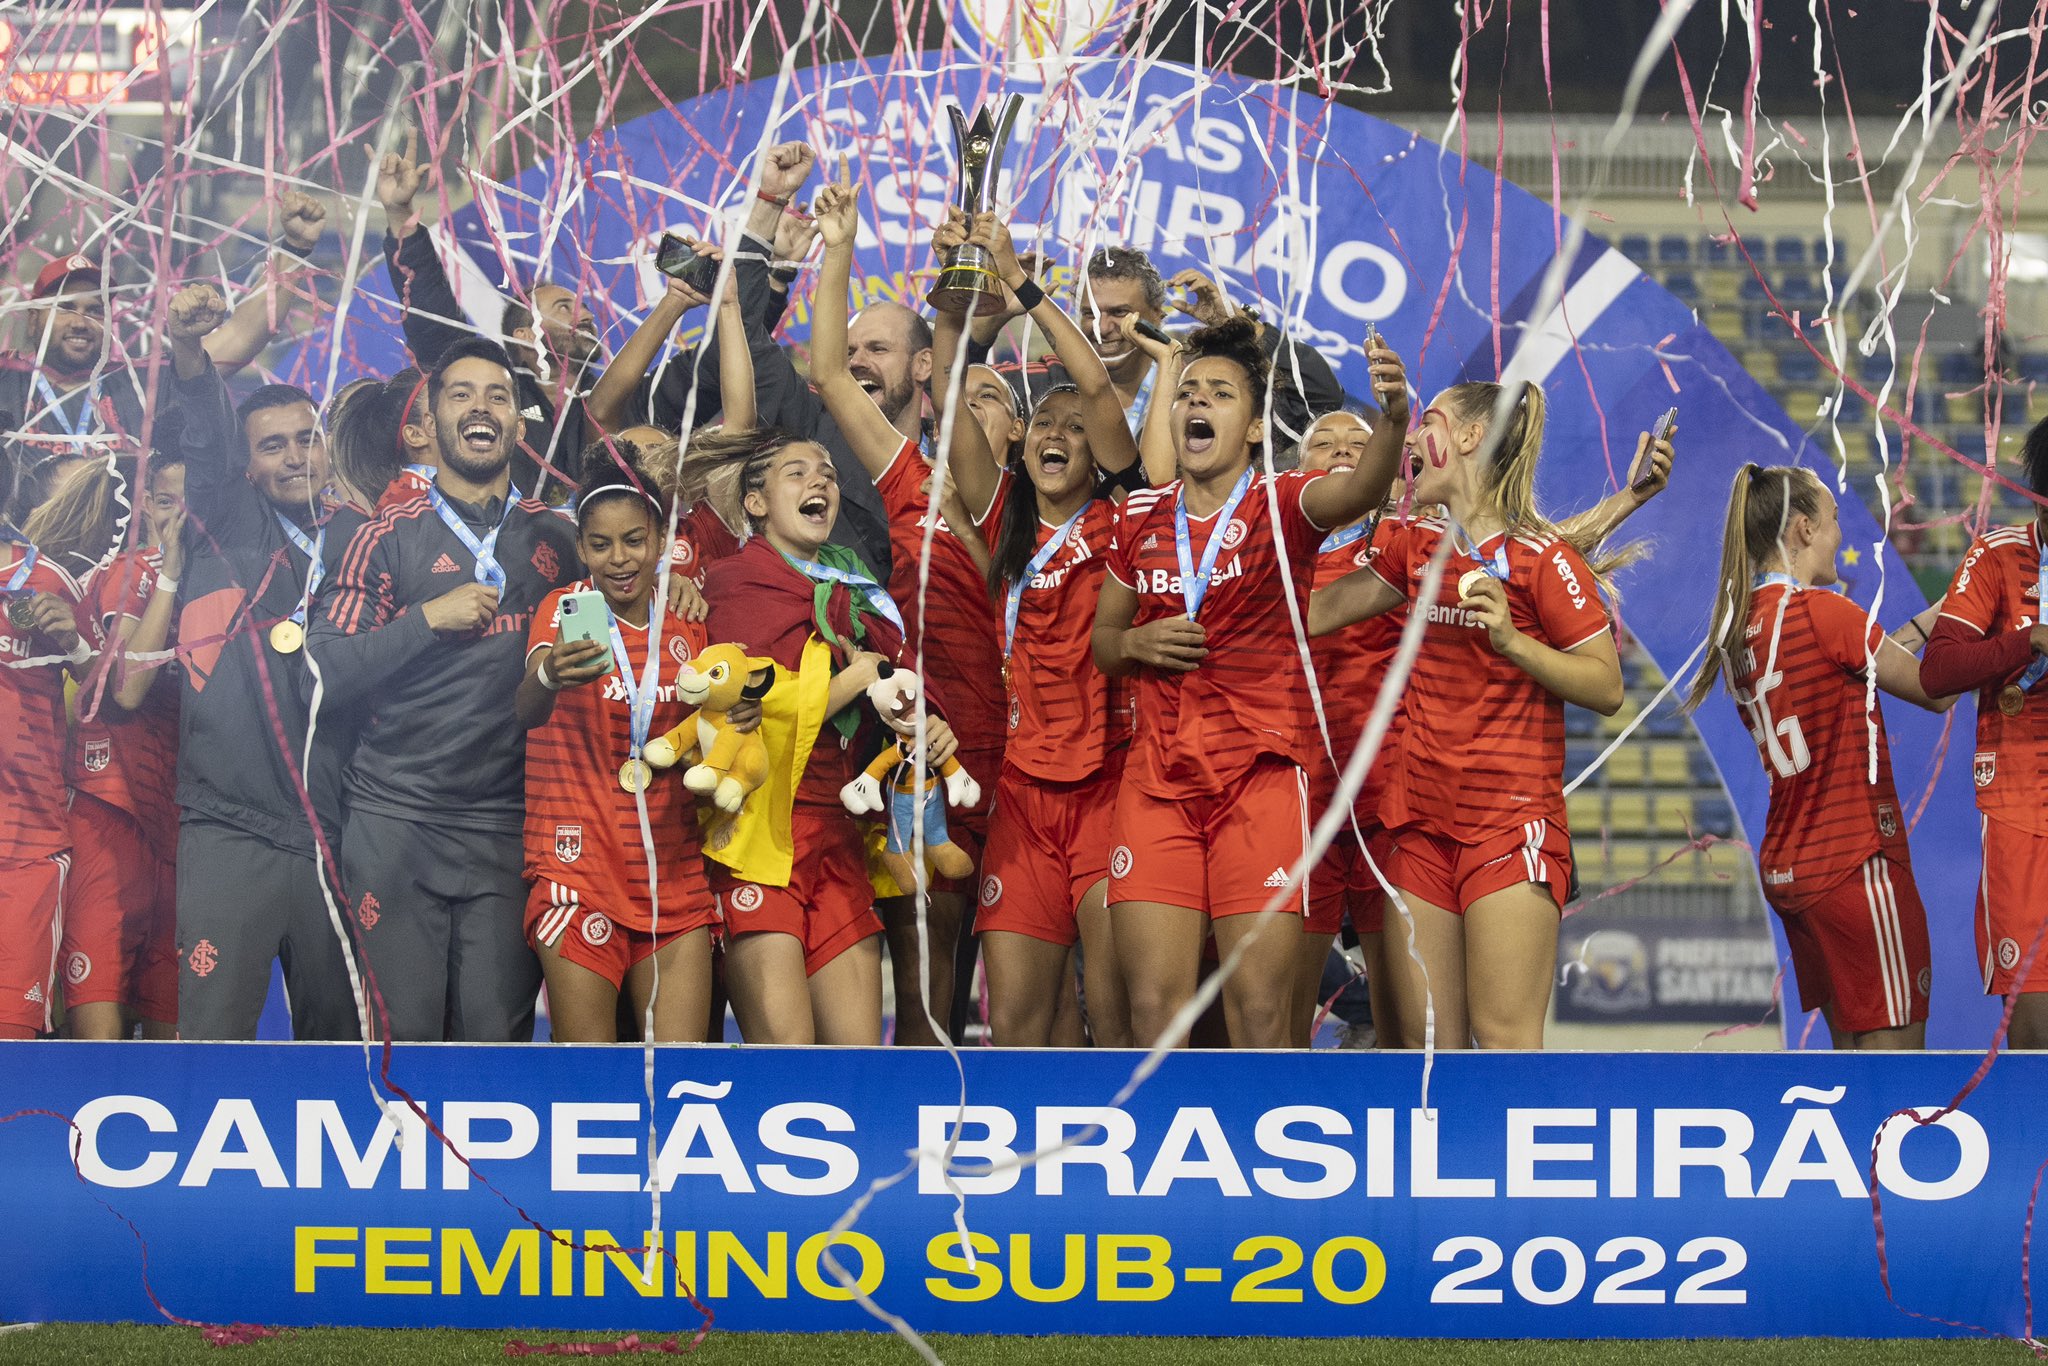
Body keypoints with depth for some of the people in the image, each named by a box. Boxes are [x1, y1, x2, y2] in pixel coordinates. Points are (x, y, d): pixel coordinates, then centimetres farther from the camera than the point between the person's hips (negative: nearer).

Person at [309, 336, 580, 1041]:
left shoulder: (559, 537, 12)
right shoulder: (389, 536, 7)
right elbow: (326, 671, 0)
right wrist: (429, 618, -8)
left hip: (512, 823, 1)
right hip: (396, 819, -1)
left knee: (497, 1031, -1)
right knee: (404, 1031, -1)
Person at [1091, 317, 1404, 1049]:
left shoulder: (1282, 503, -1)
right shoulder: (1141, 518, 11)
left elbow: (1359, 489, -24)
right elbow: (1102, 640, 24)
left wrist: (1392, 419, -45)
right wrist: (1135, 643, 0)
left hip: (1261, 779, -3)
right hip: (1155, 784, 3)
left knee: (1260, 1013, -7)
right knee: (1154, 1008, -3)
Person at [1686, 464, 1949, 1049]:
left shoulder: (1738, 623, 9)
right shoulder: (1823, 612, -15)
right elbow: (1937, 692, -4)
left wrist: (1927, 620, 18)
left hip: (1786, 866, 9)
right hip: (1855, 861, -9)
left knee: (1850, 1040, 15)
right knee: (1894, 1040, -4)